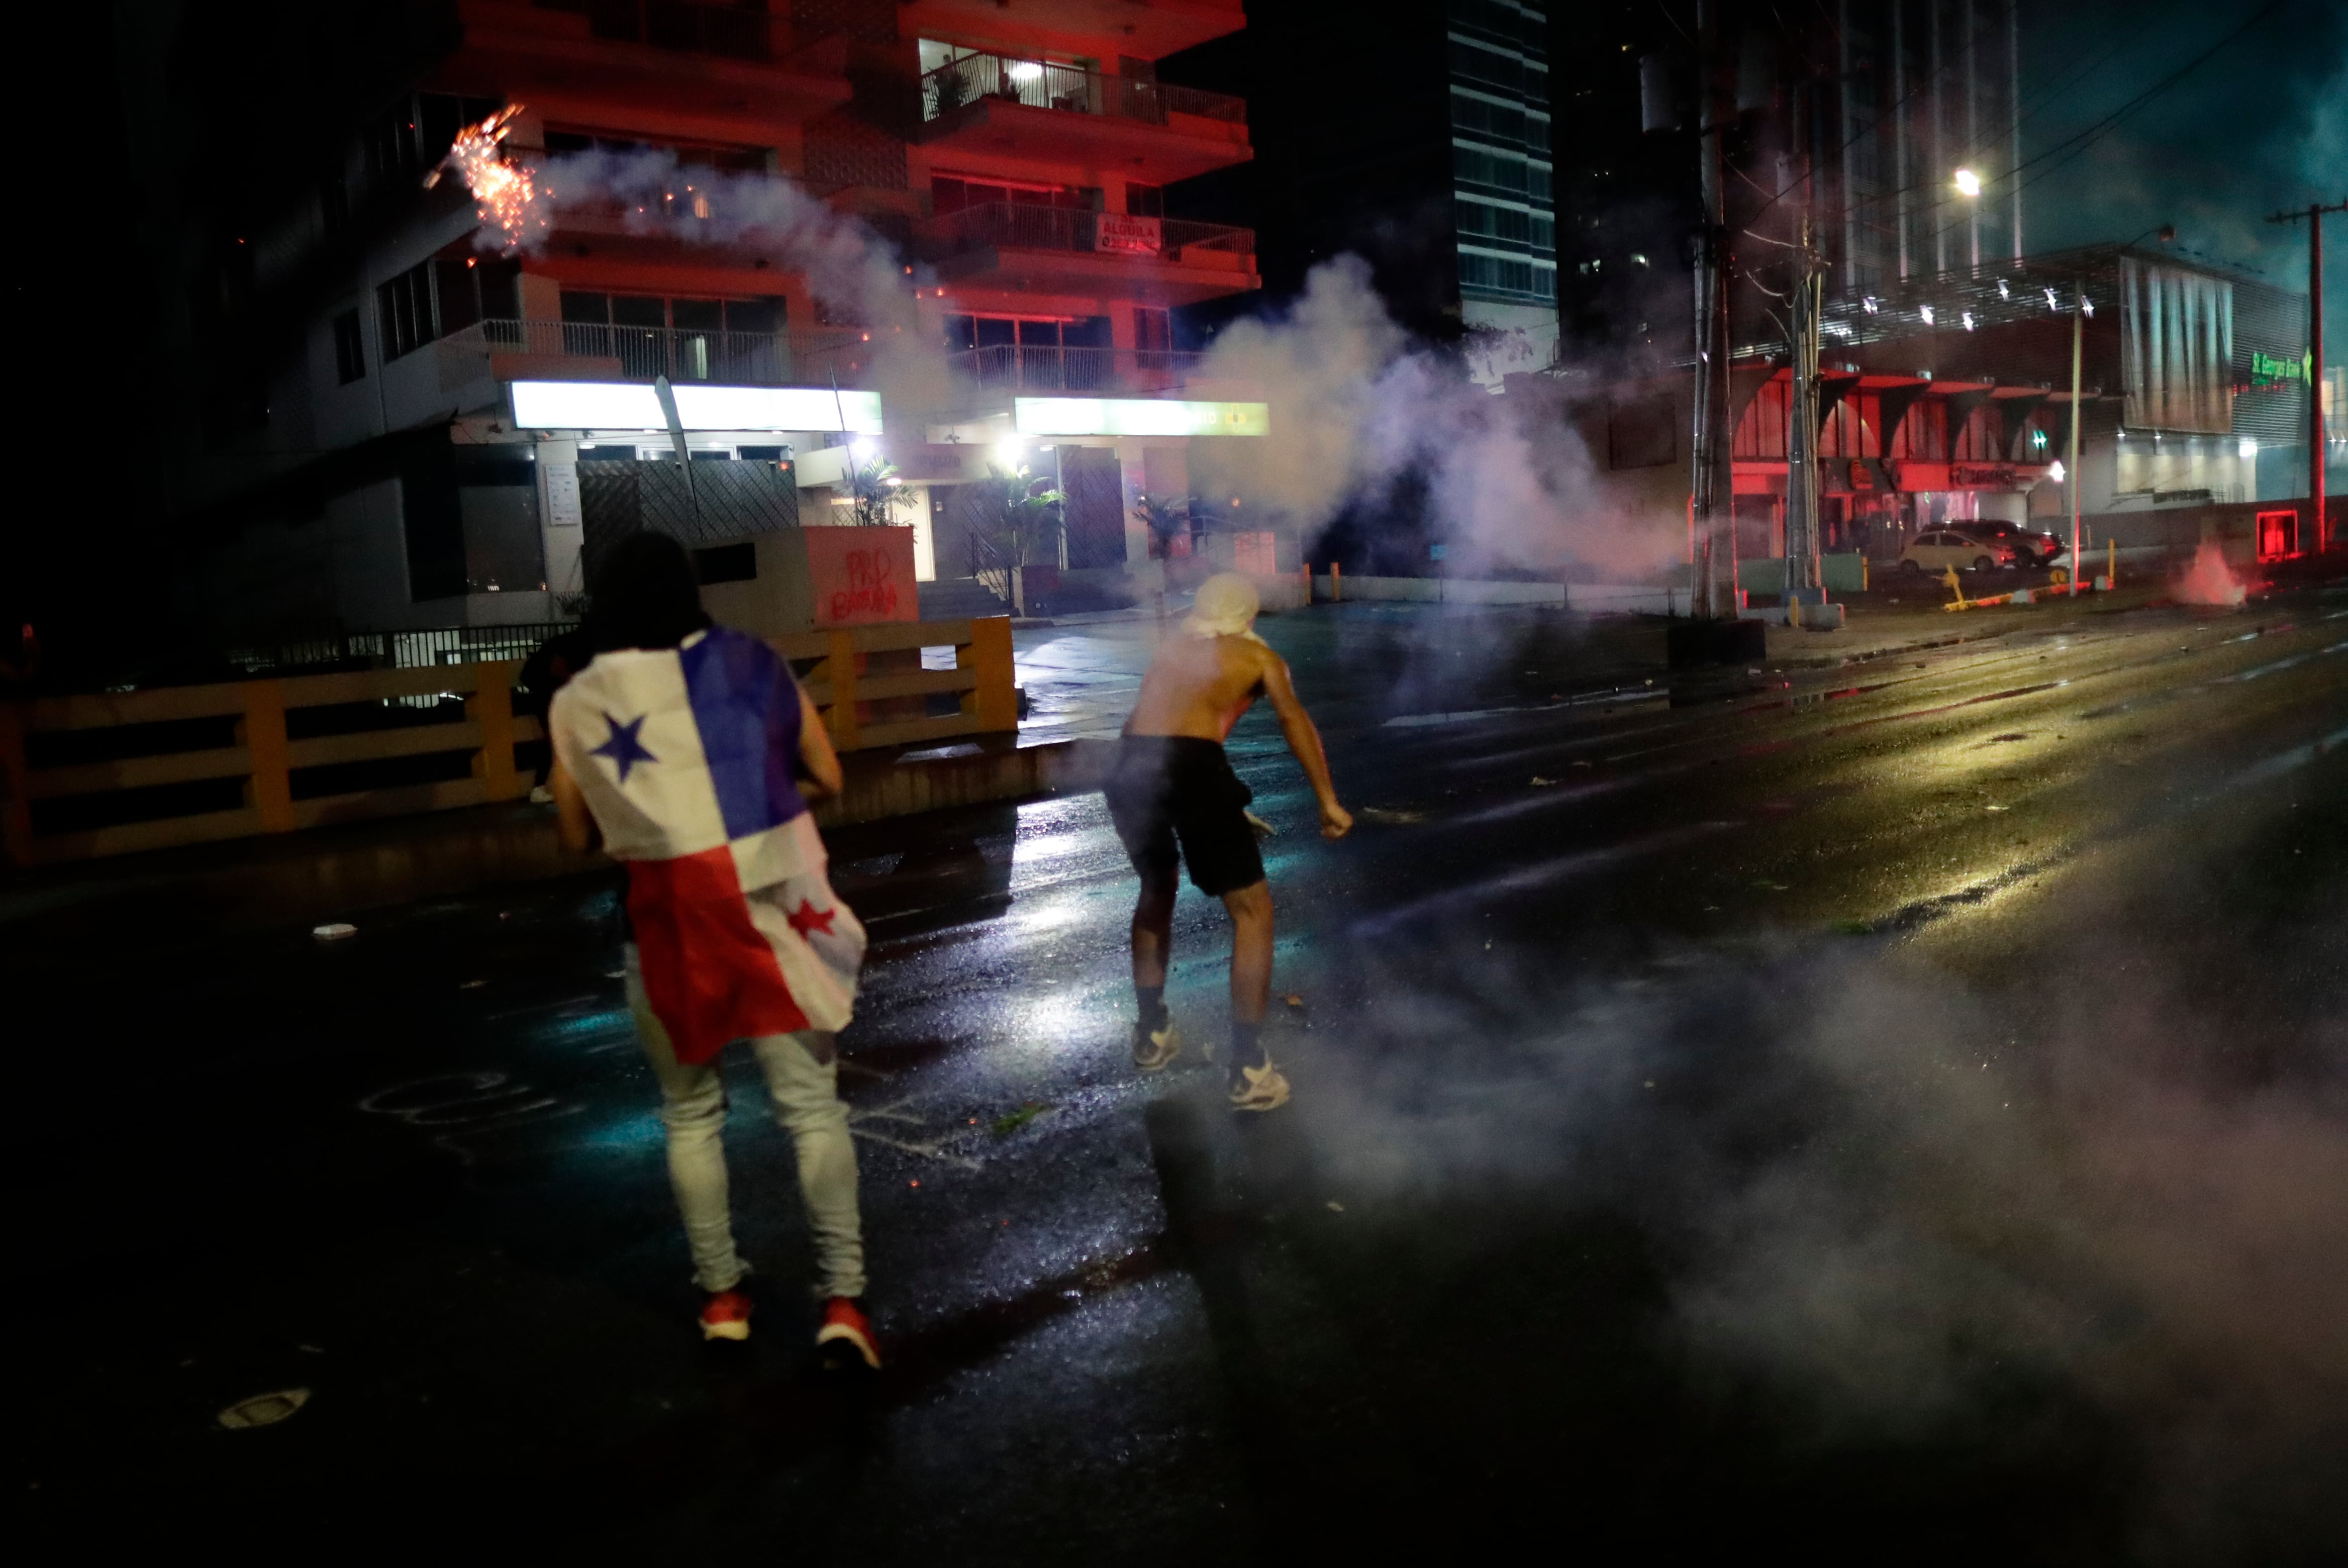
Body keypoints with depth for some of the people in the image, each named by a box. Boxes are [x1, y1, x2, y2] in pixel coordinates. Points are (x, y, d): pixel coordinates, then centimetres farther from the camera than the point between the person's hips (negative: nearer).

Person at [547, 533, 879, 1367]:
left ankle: (721, 1295, 22)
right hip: (769, 905, -1)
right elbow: (827, 778, 8)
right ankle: (843, 1299, 0)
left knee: (690, 1113, 17)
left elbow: (578, 834, 9)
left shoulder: (579, 702, 3)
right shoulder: (751, 663, 2)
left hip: (669, 918, 1)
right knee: (811, 1106, 3)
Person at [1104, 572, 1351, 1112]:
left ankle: (1152, 1033, 37)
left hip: (1129, 767, 5)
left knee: (1157, 889, 29)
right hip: (1190, 767, -5)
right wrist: (1328, 799, -3)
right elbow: (1293, 717, 2)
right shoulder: (1258, 656, 17)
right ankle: (1249, 1071, 4)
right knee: (1252, 909, 8)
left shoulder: (1170, 649, 30)